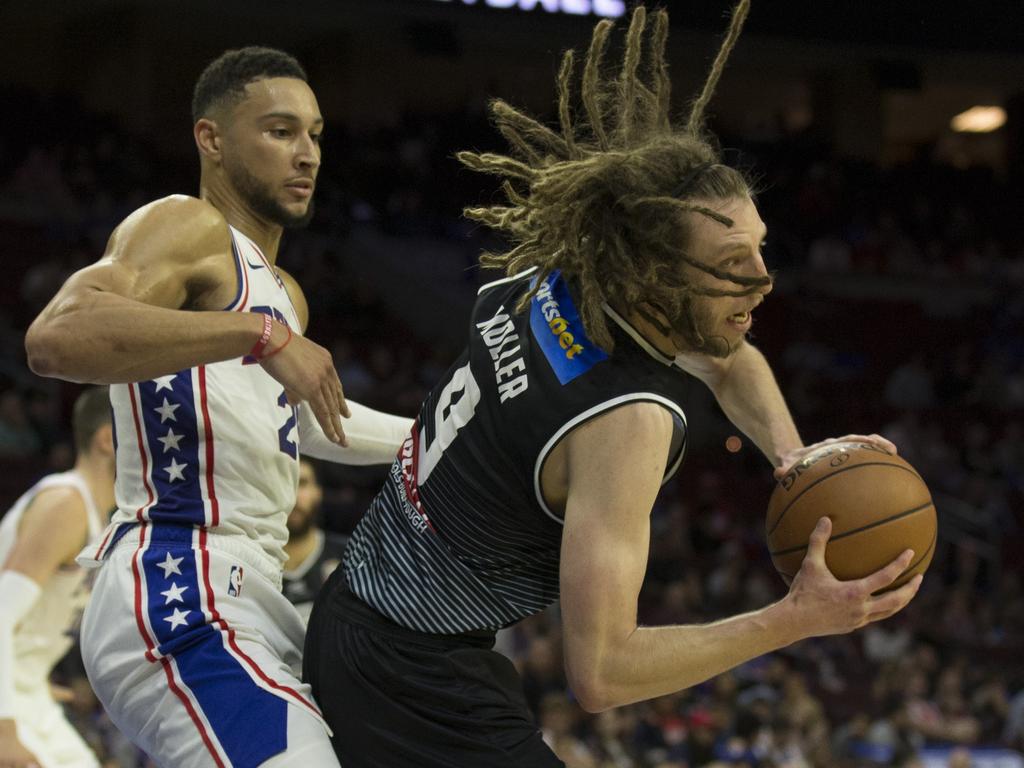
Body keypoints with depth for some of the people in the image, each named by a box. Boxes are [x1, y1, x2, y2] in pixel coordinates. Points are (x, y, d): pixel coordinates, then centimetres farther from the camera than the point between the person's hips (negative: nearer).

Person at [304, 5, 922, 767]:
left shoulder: (556, 281, -4)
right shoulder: (626, 419, -29)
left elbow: (727, 360, 19)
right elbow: (600, 672, -30)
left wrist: (792, 455, 0)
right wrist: (795, 620, -26)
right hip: (418, 684, -10)